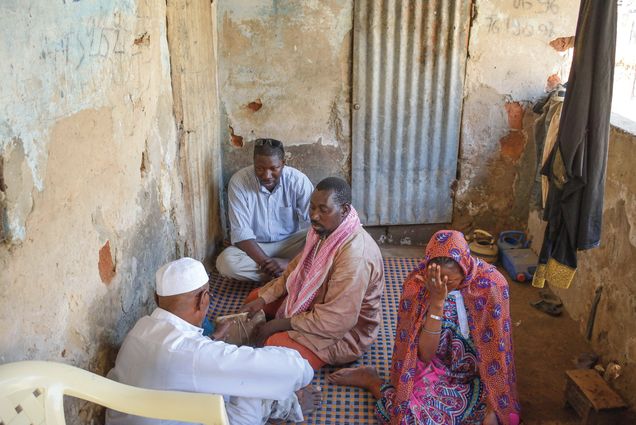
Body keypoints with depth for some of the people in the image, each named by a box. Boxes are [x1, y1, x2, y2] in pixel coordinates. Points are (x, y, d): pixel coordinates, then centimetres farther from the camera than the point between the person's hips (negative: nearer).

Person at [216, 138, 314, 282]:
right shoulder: (238, 181, -18)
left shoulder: (298, 180, -16)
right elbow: (241, 232, -19)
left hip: (290, 243, -1)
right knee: (225, 262, -31)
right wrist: (266, 262, -30)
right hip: (254, 246, 1)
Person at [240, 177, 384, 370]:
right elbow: (296, 268, 10)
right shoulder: (323, 230, -5)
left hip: (344, 332, -9)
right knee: (255, 296, 11)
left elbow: (338, 319, -33)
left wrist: (283, 323, -24)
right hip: (315, 304, 9)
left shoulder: (356, 254, -34)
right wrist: (263, 299, -2)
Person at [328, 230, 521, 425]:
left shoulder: (491, 283, -19)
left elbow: (496, 349, -11)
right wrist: (437, 301, -32)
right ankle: (370, 380, 1)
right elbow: (425, 355, -21)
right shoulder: (417, 285, -19)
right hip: (436, 371, -1)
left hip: (477, 377, 1)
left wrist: (493, 405, -15)